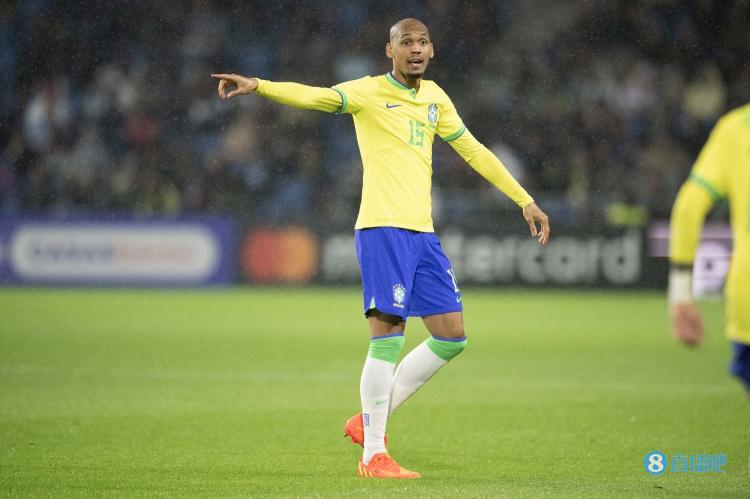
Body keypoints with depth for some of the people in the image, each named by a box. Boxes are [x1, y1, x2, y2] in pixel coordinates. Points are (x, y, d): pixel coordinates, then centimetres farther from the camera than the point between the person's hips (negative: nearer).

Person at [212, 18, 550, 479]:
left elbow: (473, 151, 26)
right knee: (389, 335, -12)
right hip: (383, 228, -7)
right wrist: (257, 85, -37)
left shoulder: (434, 98, 17)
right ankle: (373, 455, -5)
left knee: (452, 337, 7)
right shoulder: (369, 92, -3)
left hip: (423, 233, 7)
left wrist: (525, 200, 25)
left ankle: (369, 420, 18)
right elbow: (314, 96, -19)